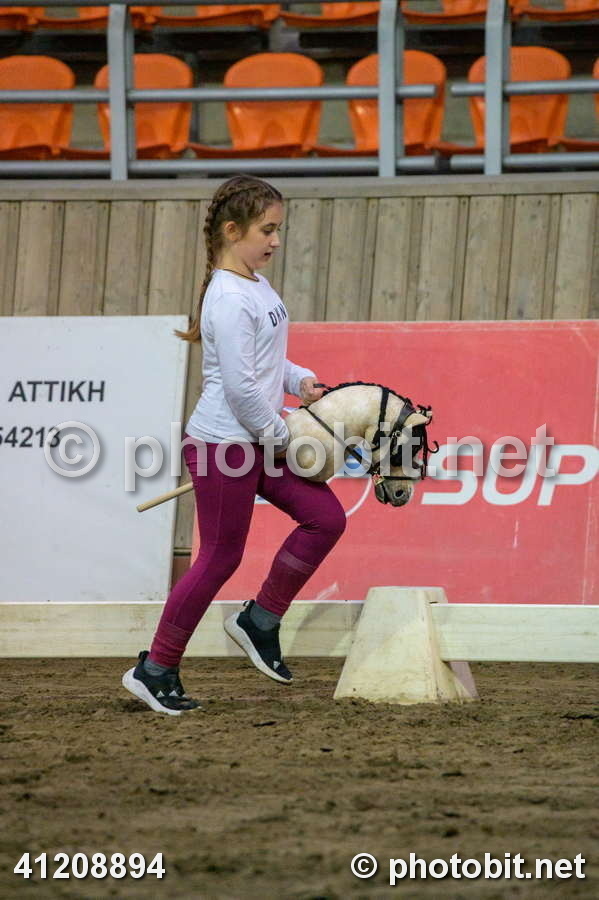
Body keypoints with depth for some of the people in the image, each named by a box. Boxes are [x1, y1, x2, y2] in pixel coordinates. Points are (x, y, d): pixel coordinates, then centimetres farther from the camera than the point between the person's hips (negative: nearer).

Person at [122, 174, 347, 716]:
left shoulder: (257, 285, 11)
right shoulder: (230, 299, -20)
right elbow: (240, 384, -23)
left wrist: (300, 380, 7)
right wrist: (278, 436, -12)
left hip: (257, 441, 9)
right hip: (224, 444, -9)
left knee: (325, 517, 4)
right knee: (221, 557, -4)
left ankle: (260, 622, 16)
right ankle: (156, 670, 6)